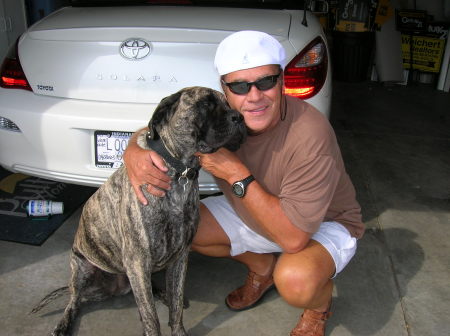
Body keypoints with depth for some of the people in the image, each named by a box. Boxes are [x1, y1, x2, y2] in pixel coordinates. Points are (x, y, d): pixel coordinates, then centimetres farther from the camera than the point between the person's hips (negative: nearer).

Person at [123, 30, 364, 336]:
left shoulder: (310, 136, -36)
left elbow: (293, 238, -37)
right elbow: (153, 132, -7)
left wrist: (236, 174, -38)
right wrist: (134, 153, -31)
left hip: (326, 223, -5)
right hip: (252, 214, 6)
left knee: (295, 280, -37)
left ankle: (320, 303, 4)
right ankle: (262, 268, 16)